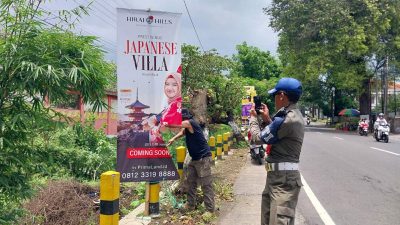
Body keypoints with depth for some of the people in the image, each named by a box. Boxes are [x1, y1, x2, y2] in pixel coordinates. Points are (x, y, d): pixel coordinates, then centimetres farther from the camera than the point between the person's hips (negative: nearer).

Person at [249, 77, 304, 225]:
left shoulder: (285, 118, -21)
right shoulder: (294, 115, 12)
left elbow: (259, 137, -10)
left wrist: (253, 117, 6)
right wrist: (267, 118, 18)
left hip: (283, 179, -11)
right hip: (278, 176, 11)